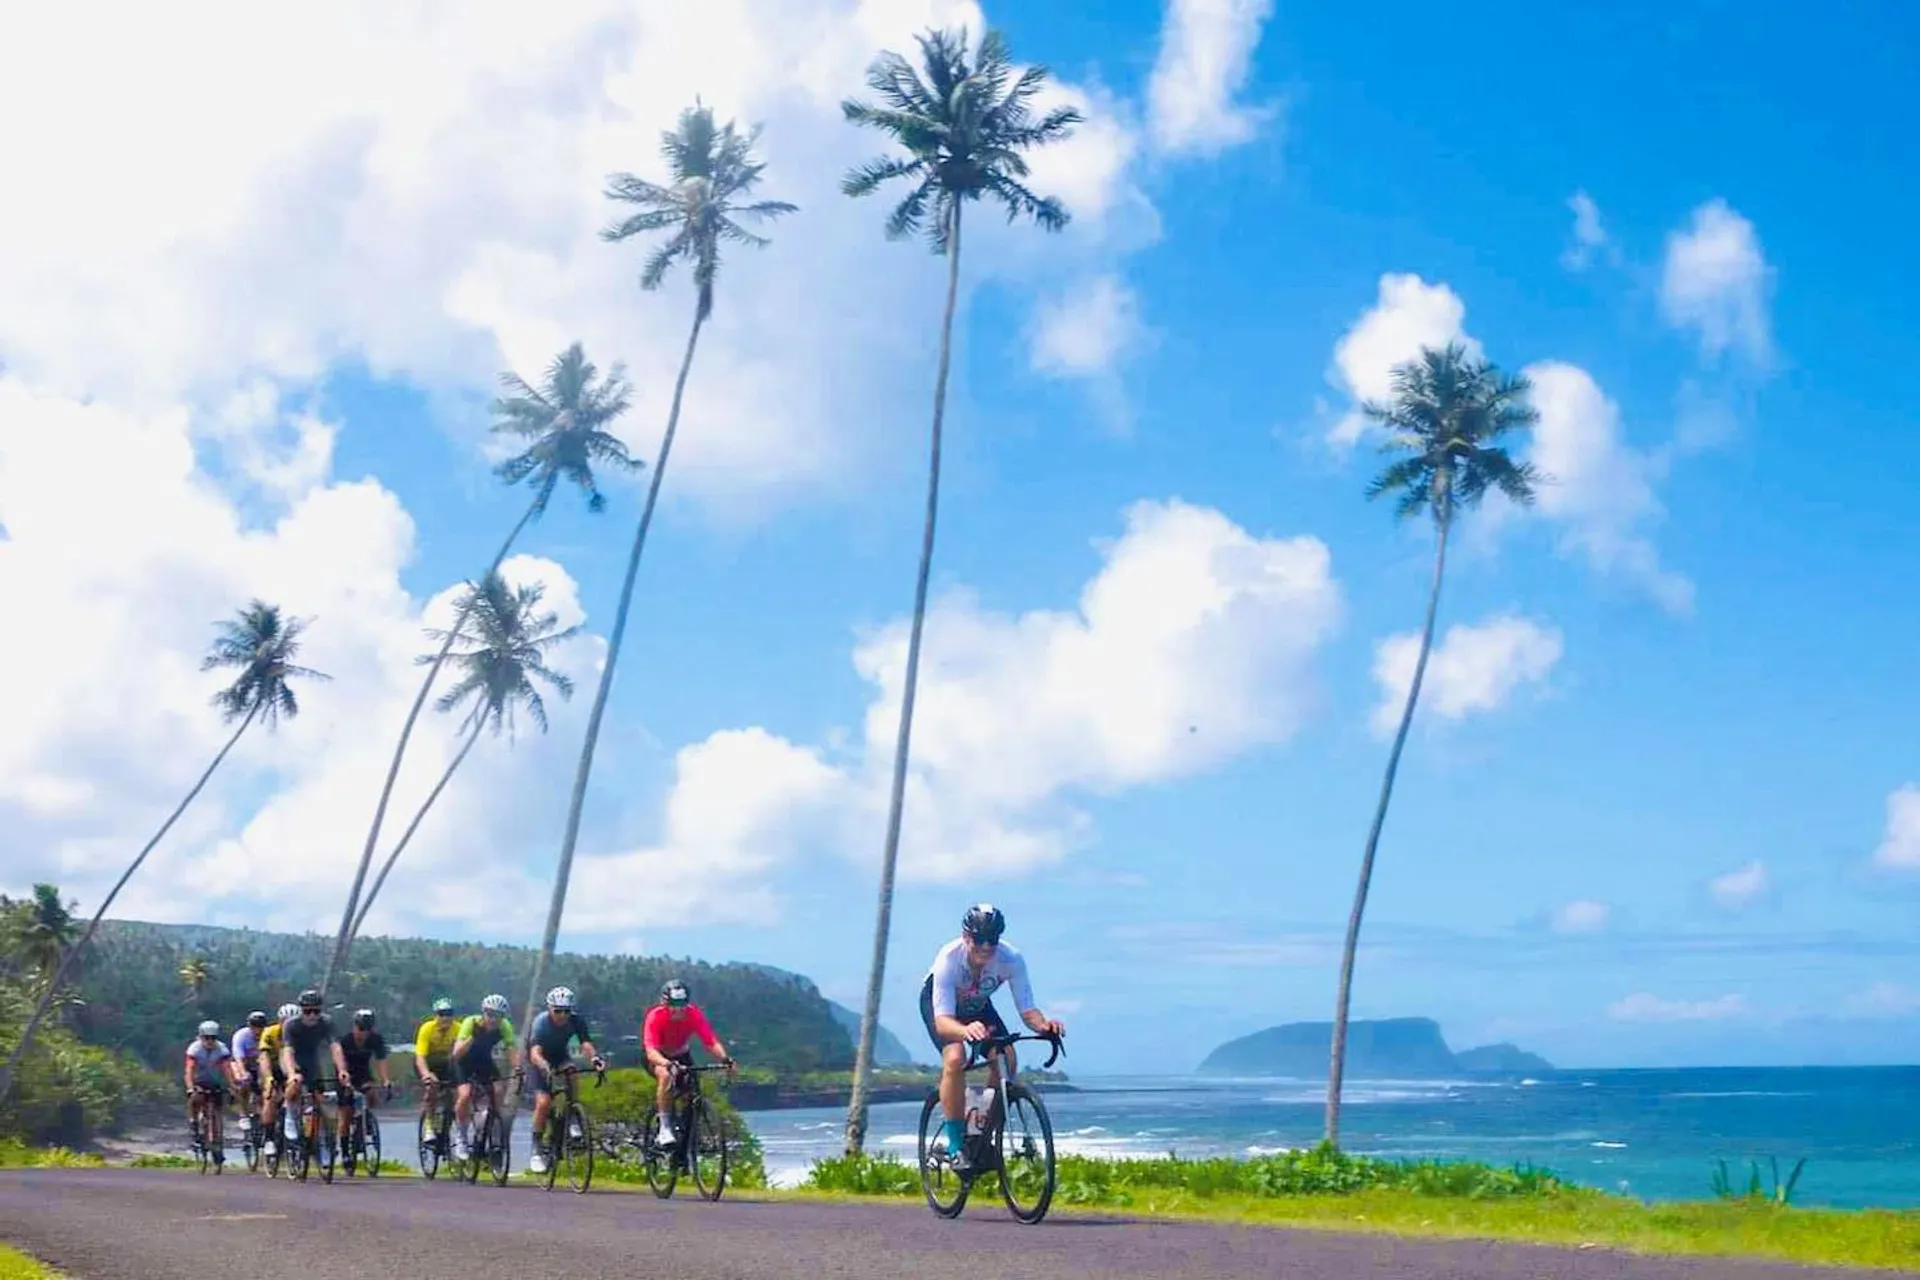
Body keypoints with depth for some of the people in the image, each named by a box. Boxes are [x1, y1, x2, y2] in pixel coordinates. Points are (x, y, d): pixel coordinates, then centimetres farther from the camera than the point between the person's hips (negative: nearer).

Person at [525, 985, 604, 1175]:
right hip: (540, 1062, -3)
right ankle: (537, 1150, -6)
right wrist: (544, 1067, -63)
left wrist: (595, 1057, -55)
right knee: (543, 1102, -21)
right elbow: (535, 1053, -42)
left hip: (560, 1057, 3)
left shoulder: (576, 1021, -21)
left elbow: (586, 1044, -33)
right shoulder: (541, 1022, -30)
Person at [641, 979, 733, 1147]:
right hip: (658, 1056, -3)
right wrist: (668, 1064, -63)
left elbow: (712, 1042, -33)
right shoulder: (655, 1016, -33)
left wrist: (724, 1059, -53)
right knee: (666, 1075, -34)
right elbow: (651, 1051, -43)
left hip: (680, 1054, 3)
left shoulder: (694, 1014, -26)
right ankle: (664, 1128, -27)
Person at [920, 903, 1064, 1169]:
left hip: (977, 1004, 4)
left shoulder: (1011, 959, -31)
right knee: (955, 1058, -29)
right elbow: (942, 1020, -46)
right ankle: (953, 1142, -17)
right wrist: (965, 1030, -67)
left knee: (1006, 1061, -16)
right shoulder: (949, 958, -39)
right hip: (938, 1002, -4)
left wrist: (1043, 1024, -54)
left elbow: (1027, 1010, -31)